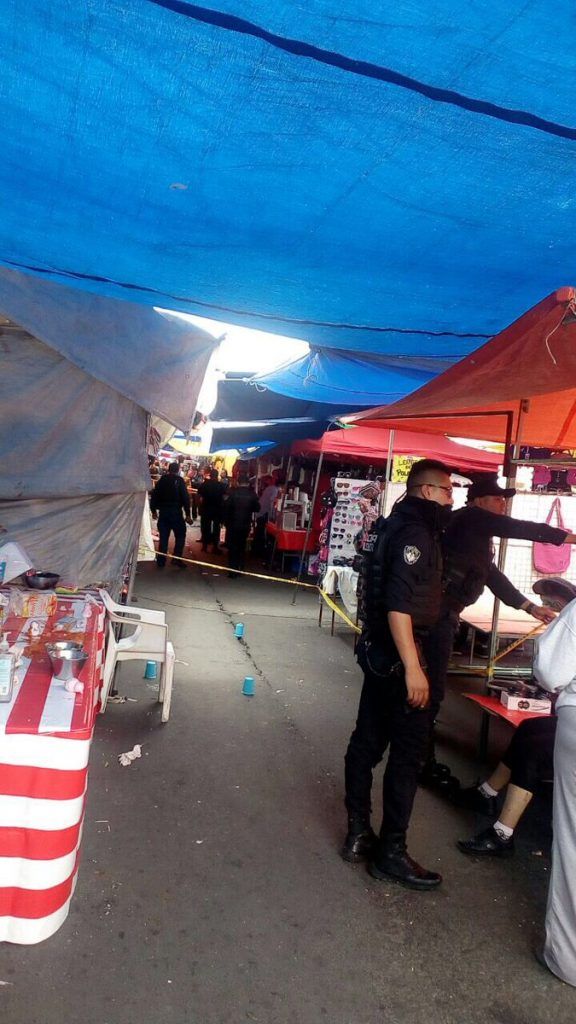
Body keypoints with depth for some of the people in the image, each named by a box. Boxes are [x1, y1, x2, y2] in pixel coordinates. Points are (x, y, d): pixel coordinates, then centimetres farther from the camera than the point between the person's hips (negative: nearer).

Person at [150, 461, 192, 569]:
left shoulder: (161, 480, 9)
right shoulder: (179, 480, -4)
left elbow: (154, 496, 10)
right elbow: (185, 498, -10)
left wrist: (153, 510, 19)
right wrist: (187, 514, -8)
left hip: (163, 512, 4)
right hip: (176, 512, -4)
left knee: (163, 537, 9)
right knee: (180, 535, 6)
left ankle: (161, 561, 10)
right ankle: (177, 559, -4)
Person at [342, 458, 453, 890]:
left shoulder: (400, 526, 13)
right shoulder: (415, 532, -17)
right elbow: (399, 604, -25)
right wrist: (412, 667, -26)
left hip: (380, 651, 10)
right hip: (398, 652, -10)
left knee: (369, 740, 15)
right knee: (408, 752, -1)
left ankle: (359, 833, 27)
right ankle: (391, 851, 10)